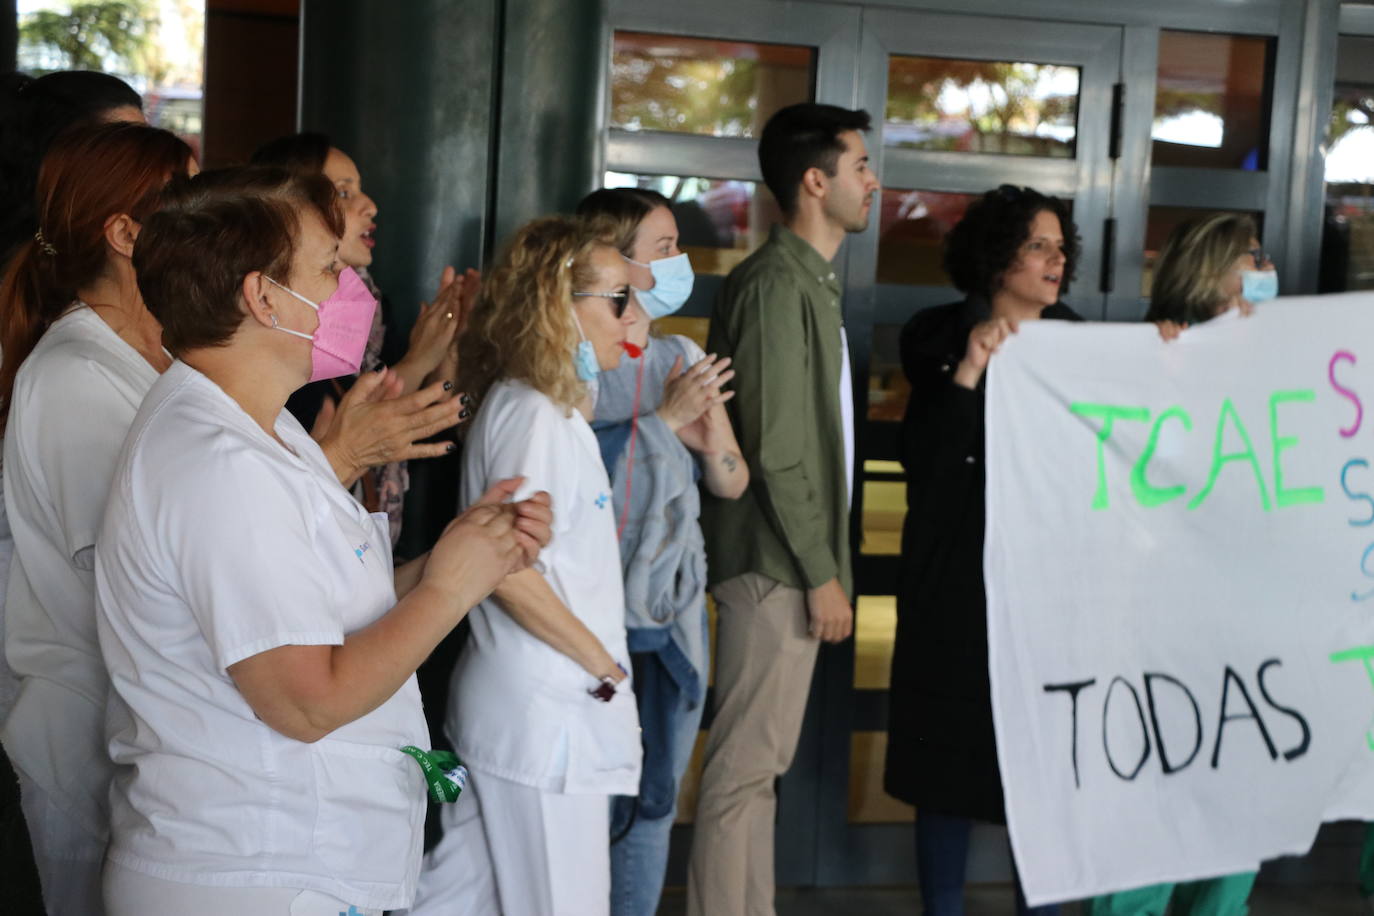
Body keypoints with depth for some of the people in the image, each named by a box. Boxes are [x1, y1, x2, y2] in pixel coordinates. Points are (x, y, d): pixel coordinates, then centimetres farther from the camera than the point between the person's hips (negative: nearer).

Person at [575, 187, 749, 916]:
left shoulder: (684, 358, 10)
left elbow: (733, 482, 10)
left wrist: (709, 432, -10)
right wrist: (661, 421, -17)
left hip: (676, 611, 6)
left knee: (655, 800, 13)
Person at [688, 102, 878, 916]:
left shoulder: (810, 281, 15)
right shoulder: (778, 285, -15)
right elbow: (776, 449, -20)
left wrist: (826, 562, 15)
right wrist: (821, 572, -17)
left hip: (790, 563, 10)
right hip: (777, 565, -10)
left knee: (760, 764, 15)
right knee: (747, 765, -3)